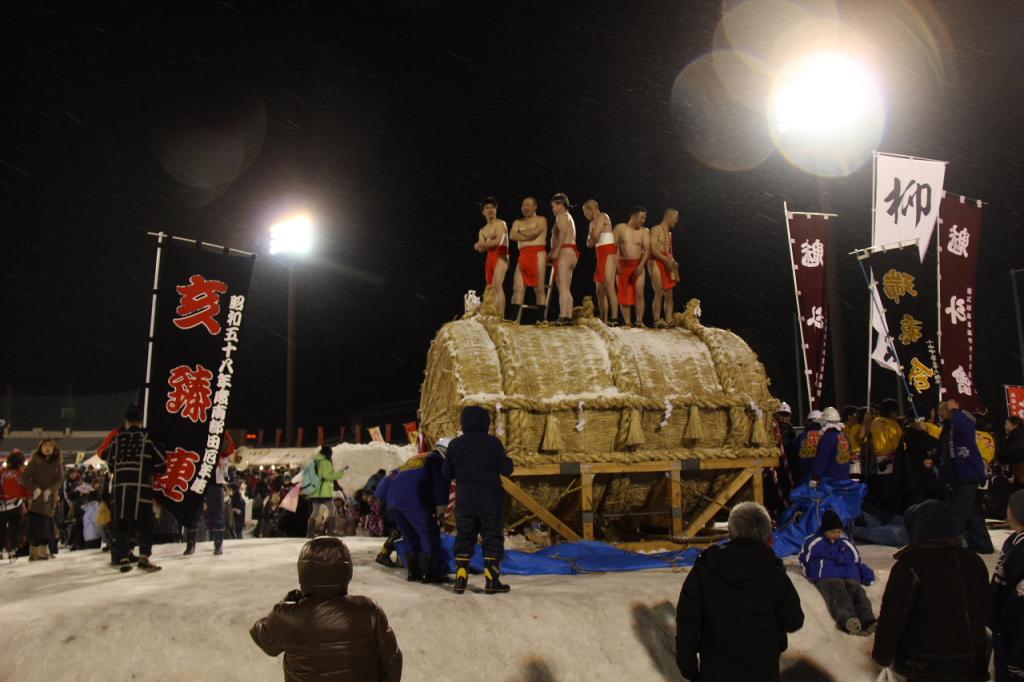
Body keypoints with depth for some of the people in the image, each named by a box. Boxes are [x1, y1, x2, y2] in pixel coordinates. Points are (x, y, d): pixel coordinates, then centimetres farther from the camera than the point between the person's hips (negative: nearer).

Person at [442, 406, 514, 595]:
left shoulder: (455, 444, -1)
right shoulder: (493, 443, -9)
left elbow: (447, 473, 5)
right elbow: (507, 469, -6)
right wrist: (507, 461, 14)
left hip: (464, 501, 3)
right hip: (491, 501, -2)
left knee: (464, 539, 12)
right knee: (492, 539, 5)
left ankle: (460, 578, 7)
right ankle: (491, 580, 2)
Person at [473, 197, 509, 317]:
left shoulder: (501, 224, 2)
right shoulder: (482, 230, 20)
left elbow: (497, 241, -12)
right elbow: (481, 249, 8)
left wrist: (480, 244, -2)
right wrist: (490, 241, -12)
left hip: (501, 256, -7)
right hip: (489, 258, 7)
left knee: (498, 285, -22)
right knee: (491, 289, 2)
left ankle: (501, 316, -29)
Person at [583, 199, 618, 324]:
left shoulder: (602, 217, -3)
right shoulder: (593, 222, 22)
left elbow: (595, 235, -16)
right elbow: (589, 243, 18)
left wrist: (592, 238, 6)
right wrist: (593, 239, -3)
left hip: (608, 253, -9)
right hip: (600, 255, 9)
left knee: (609, 286, -18)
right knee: (599, 290, 6)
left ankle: (614, 318, -24)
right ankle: (604, 320, 7)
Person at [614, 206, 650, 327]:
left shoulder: (644, 232, 3)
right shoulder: (620, 228, 1)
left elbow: (647, 249, -4)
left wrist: (641, 265, -19)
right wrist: (616, 263, -12)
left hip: (637, 265, 0)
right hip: (622, 265, 0)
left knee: (639, 293, -12)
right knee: (623, 295, 2)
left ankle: (639, 321, -9)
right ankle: (627, 322, 8)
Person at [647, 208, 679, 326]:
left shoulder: (669, 233, 23)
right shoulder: (656, 230, -2)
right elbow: (652, 249, -13)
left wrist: (673, 262, 9)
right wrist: (666, 259, -18)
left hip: (667, 264, 8)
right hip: (656, 262, -8)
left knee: (670, 294, 1)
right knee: (659, 293, -14)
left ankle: (668, 321, 0)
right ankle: (657, 321, -12)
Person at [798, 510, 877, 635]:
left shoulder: (847, 543, 32)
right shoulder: (813, 542, 19)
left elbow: (858, 562, 30)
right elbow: (804, 560, 20)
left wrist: (868, 575, 11)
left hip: (851, 578, 4)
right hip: (827, 578, -4)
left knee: (860, 596, -31)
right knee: (839, 597, -38)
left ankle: (868, 622, -58)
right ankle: (848, 620, -68)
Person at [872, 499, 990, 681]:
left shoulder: (910, 563, -15)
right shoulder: (974, 562, 6)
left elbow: (894, 613, -16)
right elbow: (984, 613, 16)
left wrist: (883, 654, -4)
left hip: (925, 666, -6)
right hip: (970, 665, 6)